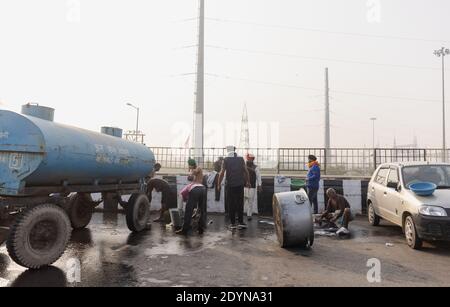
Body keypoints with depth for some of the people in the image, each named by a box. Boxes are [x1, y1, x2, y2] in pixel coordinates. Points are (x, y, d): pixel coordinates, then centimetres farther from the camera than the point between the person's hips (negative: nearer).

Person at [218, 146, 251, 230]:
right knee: (240, 204, 8)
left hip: (230, 185, -1)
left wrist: (219, 184, 3)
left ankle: (232, 223, 7)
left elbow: (222, 173, -6)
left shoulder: (226, 160, -1)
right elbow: (246, 171, 3)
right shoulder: (241, 159, 4)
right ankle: (240, 222, 6)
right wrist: (248, 182, 12)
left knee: (231, 204, 6)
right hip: (240, 185, 2)